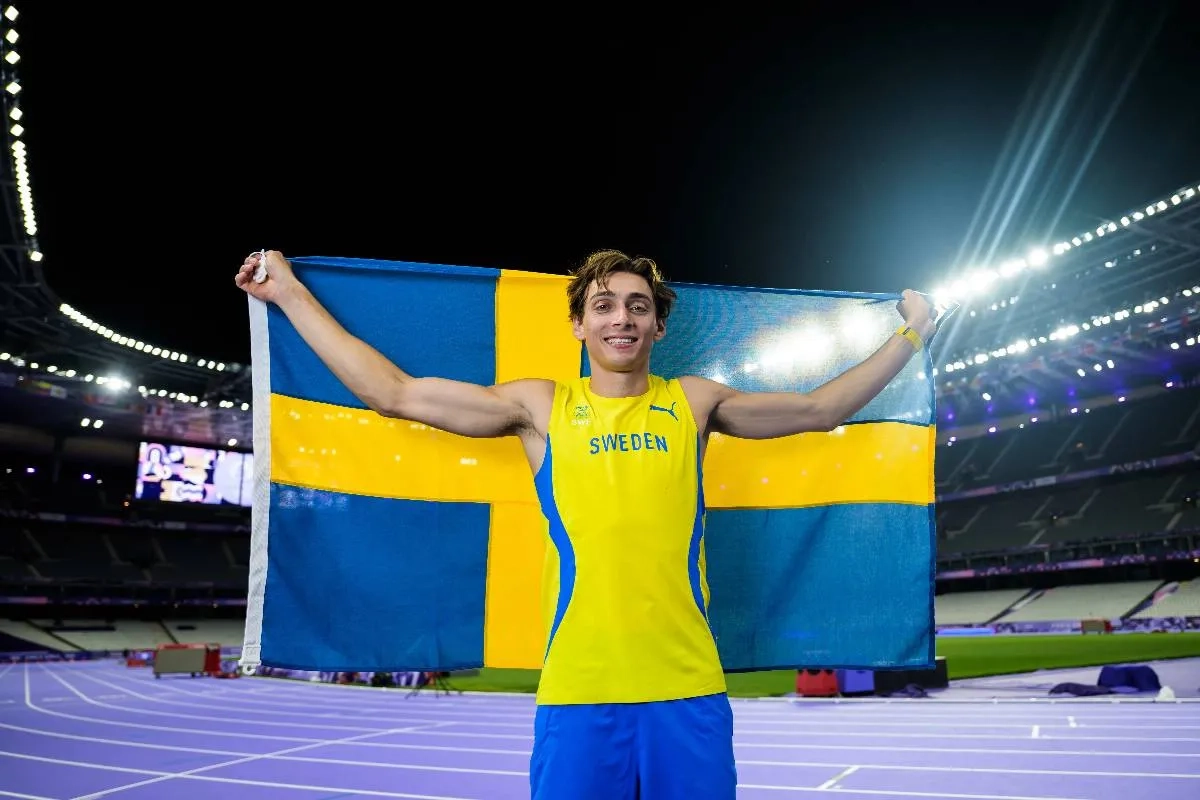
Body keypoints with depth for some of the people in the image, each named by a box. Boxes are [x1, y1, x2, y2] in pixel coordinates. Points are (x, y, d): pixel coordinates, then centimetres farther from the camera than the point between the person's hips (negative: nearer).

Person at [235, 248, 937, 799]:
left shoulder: (695, 402, 8)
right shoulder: (542, 406, 4)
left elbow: (820, 408, 17)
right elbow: (393, 393, 5)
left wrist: (911, 335, 20)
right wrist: (290, 293, 8)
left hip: (689, 686, 1)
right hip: (576, 690, -1)